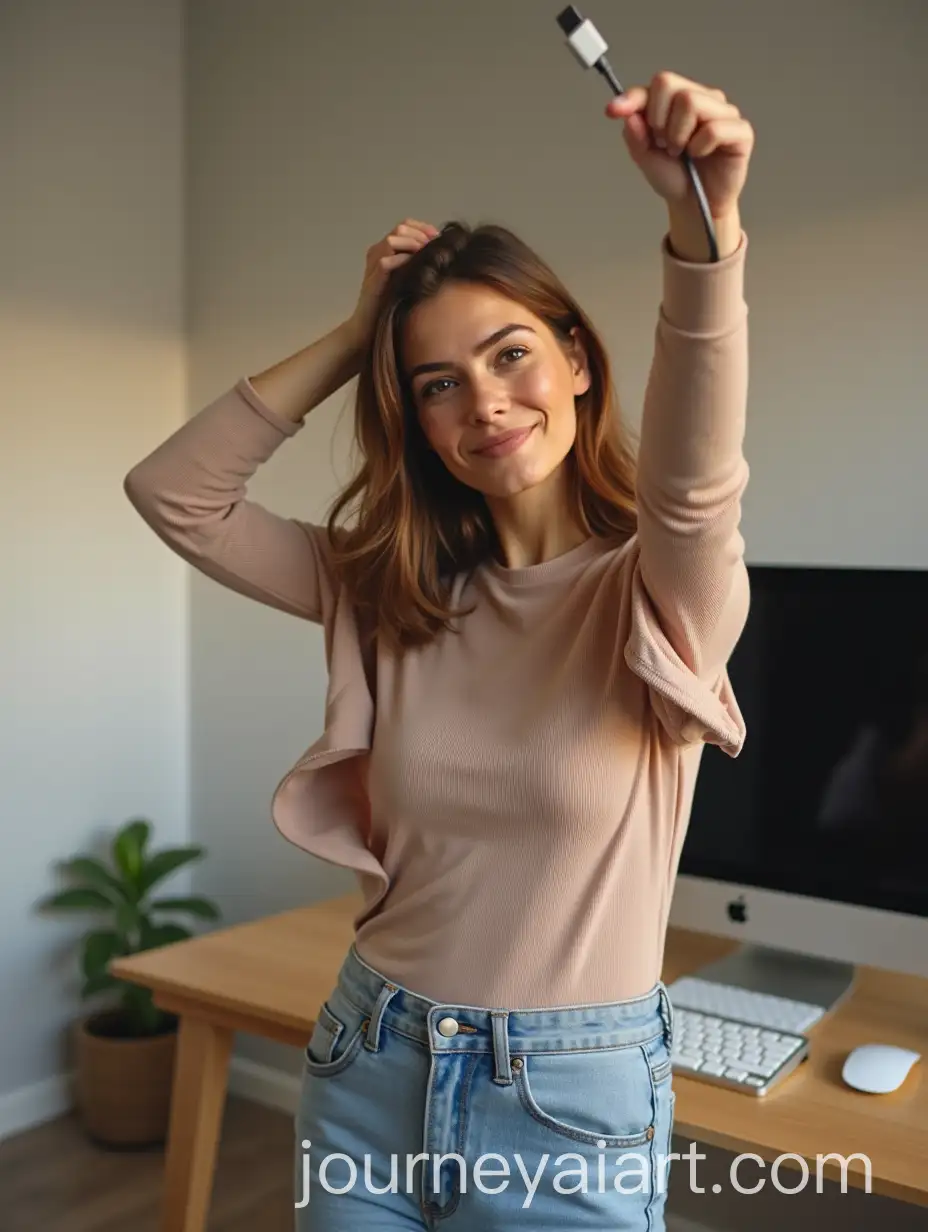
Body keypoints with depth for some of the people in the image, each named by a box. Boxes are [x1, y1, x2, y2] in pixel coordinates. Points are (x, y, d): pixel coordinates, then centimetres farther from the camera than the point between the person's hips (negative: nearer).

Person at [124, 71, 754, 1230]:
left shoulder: (660, 593, -13)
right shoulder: (386, 590, -1)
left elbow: (695, 482, -35)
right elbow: (170, 491, -2)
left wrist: (703, 225, -50)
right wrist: (355, 333, -7)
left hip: (574, 1101, -3)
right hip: (367, 1068, 4)